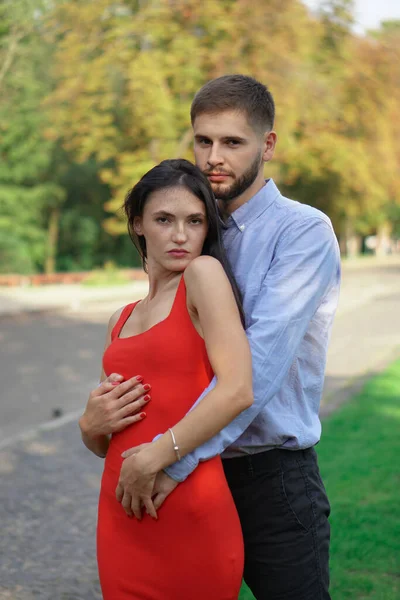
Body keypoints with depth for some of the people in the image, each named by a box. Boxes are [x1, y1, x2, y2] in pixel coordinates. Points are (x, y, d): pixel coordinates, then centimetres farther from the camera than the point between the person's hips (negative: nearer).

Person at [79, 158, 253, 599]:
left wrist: (152, 460, -16)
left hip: (190, 520, -6)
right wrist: (91, 425, -3)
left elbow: (238, 390, -19)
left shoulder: (204, 273, -5)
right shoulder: (120, 322, 13)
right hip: (121, 518, 6)